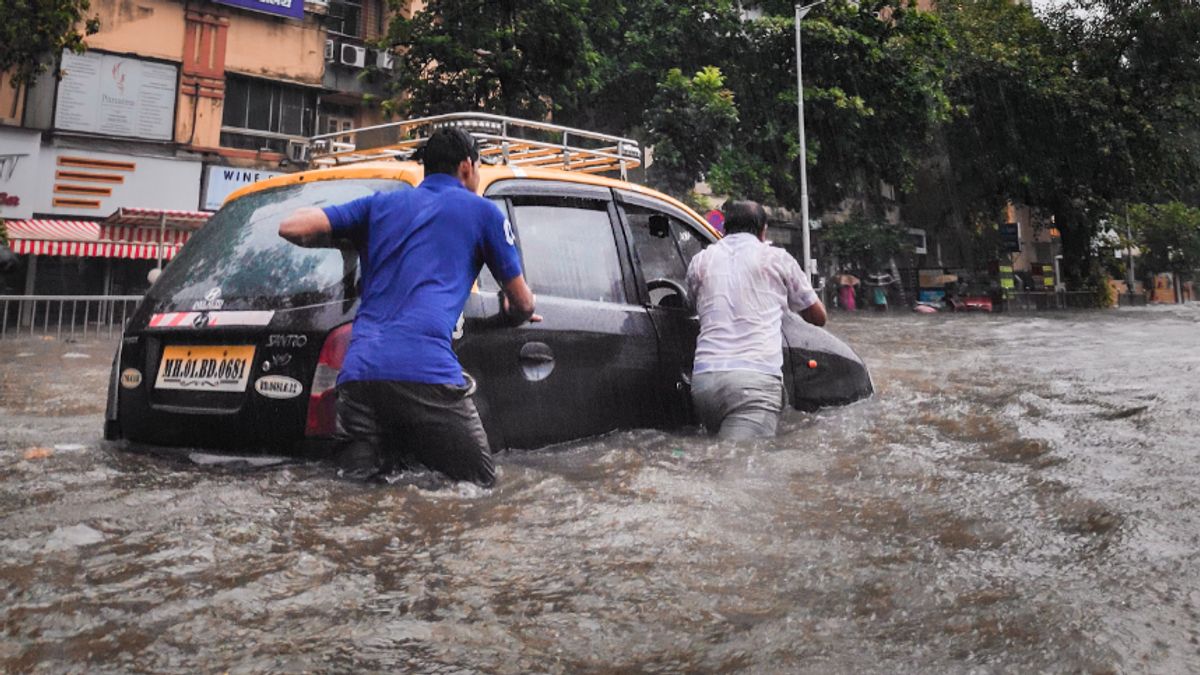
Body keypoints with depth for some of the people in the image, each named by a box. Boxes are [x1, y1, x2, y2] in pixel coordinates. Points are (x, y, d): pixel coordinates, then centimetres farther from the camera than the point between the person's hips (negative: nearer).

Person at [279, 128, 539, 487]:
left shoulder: (380, 203, 23)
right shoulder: (482, 210, 15)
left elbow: (291, 227, 15)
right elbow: (522, 302, 21)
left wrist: (351, 241, 34)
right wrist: (515, 315, 45)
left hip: (358, 370, 4)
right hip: (427, 370, -4)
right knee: (480, 480, 6)